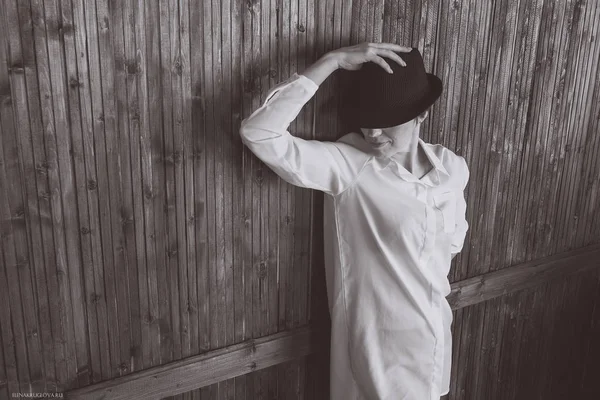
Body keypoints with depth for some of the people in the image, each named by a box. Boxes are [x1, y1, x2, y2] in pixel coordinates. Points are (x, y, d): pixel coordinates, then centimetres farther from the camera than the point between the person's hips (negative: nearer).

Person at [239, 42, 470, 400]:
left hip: (432, 336, 5)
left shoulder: (451, 168, -6)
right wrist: (332, 61, -32)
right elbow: (259, 133, -33)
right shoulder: (346, 164, -20)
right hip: (375, 338, -5)